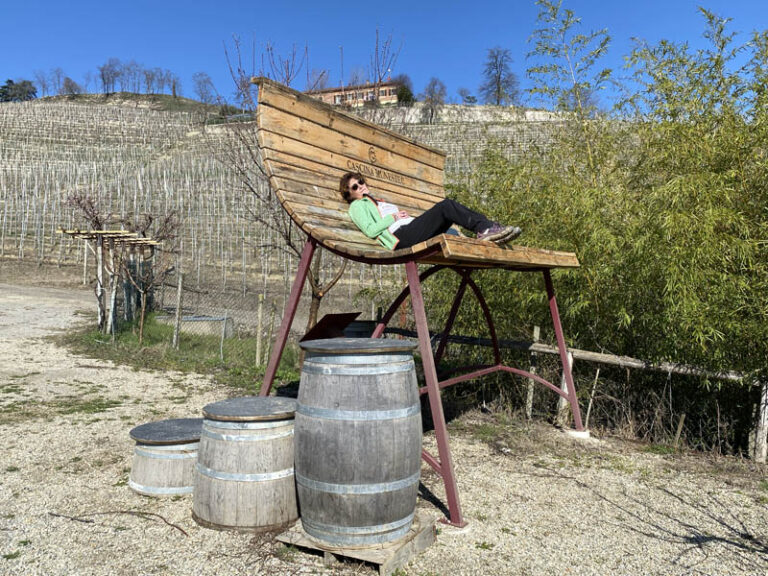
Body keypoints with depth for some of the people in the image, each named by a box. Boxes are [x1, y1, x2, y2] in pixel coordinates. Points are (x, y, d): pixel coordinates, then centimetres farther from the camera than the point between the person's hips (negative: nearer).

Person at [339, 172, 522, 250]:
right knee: (445, 206, -21)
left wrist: (408, 216, 11)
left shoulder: (381, 203, 39)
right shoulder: (357, 206, 14)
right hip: (401, 236, -8)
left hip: (412, 230, 8)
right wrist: (393, 217, -3)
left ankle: (486, 228, -22)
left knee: (447, 205, -10)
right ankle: (486, 229, -28)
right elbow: (370, 230, -4)